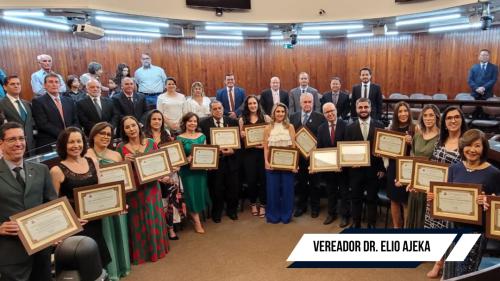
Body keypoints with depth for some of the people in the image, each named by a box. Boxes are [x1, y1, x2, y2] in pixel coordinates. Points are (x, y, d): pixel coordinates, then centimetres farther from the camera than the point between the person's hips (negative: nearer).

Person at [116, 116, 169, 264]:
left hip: (152, 186, 2)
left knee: (154, 218, 14)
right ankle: (141, 252, 27)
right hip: (133, 189, -2)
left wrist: (164, 175, -8)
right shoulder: (121, 147, -5)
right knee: (138, 221, 10)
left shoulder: (150, 143, 0)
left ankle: (157, 248, 34)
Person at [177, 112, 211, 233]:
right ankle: (197, 222, 14)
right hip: (187, 171, -4)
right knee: (192, 194, 2)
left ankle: (194, 216, 31)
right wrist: (187, 159, -23)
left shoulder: (202, 136, 6)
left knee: (201, 192, 10)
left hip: (201, 169, 4)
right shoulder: (180, 138, -5)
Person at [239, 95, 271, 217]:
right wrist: (243, 135, -12)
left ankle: (262, 204, 17)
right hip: (249, 152, 1)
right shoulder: (242, 120, 7)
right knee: (251, 178, 5)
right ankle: (253, 203, 24)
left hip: (263, 151, -1)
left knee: (263, 177, 2)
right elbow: (241, 136, 9)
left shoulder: (266, 118, 4)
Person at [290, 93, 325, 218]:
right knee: (301, 182, 14)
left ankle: (315, 207, 25)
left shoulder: (320, 117, -4)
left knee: (314, 182, 10)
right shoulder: (293, 117, 5)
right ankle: (301, 206, 29)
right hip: (298, 154, 3)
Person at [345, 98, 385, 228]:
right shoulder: (350, 127, 2)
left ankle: (371, 224, 26)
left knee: (372, 198, 11)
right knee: (356, 198, 13)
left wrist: (382, 168, -4)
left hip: (373, 169, -1)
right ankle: (356, 223, 28)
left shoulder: (379, 125, 0)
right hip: (356, 169, 1)